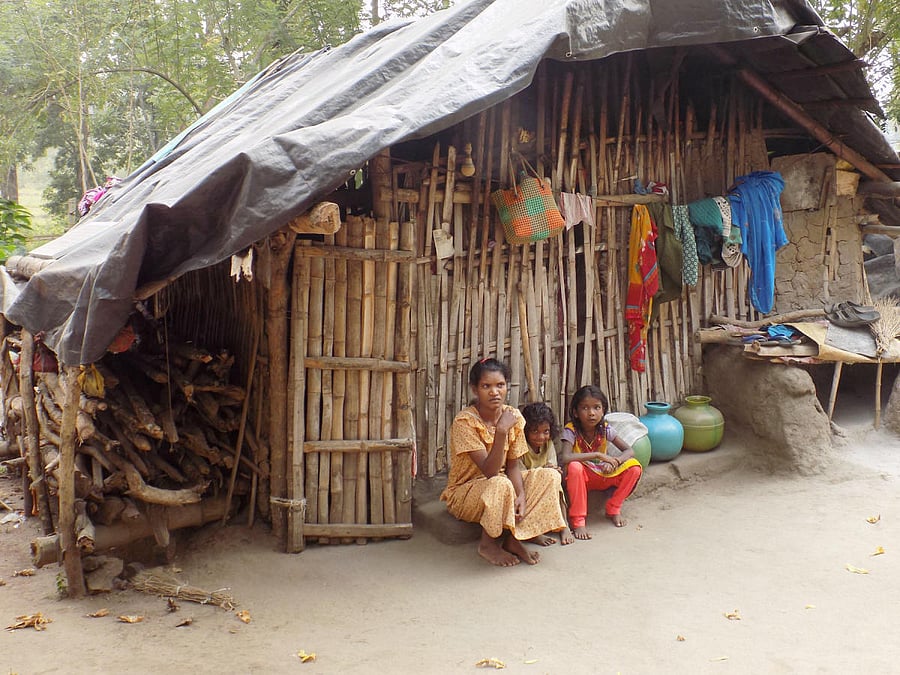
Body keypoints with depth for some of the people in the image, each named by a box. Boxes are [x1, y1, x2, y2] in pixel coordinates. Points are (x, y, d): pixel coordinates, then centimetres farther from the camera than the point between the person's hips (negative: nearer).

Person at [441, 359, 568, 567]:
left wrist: (521, 495, -22)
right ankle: (488, 544, -12)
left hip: (497, 483, 6)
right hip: (463, 493, -6)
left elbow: (513, 466, -3)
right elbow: (490, 471, -29)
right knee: (501, 485, -37)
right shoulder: (465, 421, -23)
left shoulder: (513, 416, -6)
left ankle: (512, 538, -10)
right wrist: (501, 431, -39)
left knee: (550, 476, -12)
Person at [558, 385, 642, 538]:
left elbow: (629, 451, -11)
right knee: (574, 467, -38)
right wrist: (598, 455, -39)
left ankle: (613, 508, -2)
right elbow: (565, 458, -37)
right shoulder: (571, 430, -21)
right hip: (582, 476, -3)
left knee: (634, 467, -19)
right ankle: (577, 521, -27)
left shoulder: (605, 429, -10)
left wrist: (613, 462, -32)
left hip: (603, 475, 3)